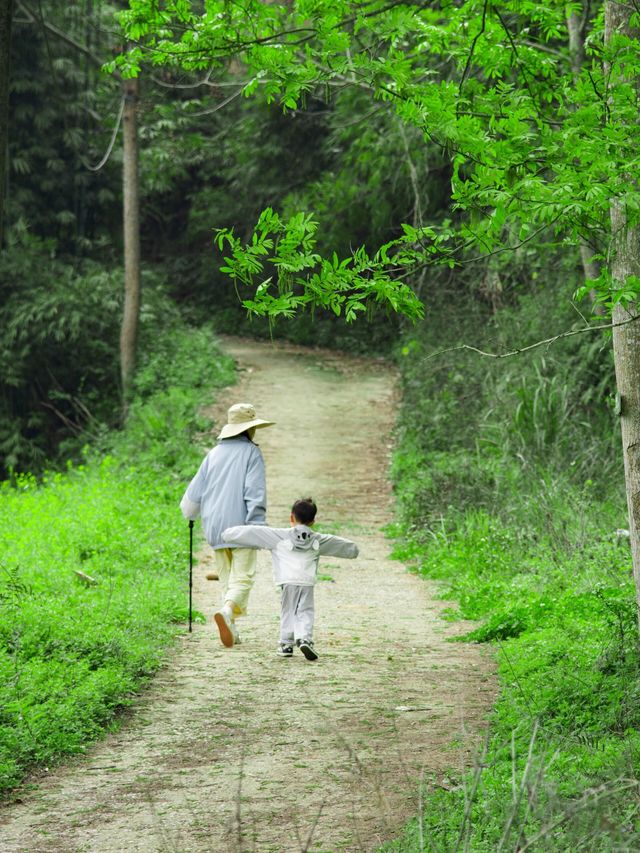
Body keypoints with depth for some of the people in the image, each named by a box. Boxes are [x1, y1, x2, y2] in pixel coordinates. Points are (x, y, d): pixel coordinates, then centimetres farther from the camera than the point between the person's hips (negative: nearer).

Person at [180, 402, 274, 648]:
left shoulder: (215, 454, 12)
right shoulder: (251, 453, -4)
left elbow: (196, 490, 17)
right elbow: (255, 492, -13)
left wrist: (189, 513, 36)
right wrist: (257, 525, -15)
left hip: (214, 526, 5)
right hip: (241, 526, -5)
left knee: (227, 579, 13)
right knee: (242, 578, -7)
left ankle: (231, 631, 9)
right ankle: (226, 612, -34)